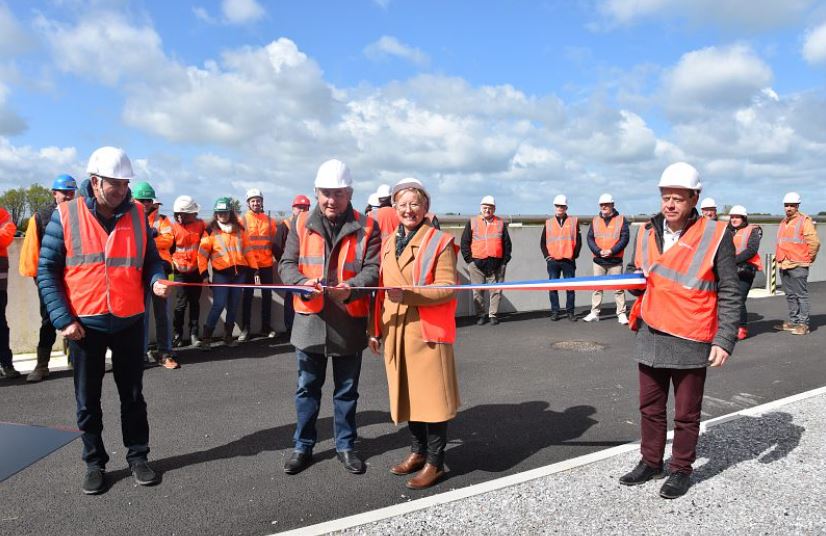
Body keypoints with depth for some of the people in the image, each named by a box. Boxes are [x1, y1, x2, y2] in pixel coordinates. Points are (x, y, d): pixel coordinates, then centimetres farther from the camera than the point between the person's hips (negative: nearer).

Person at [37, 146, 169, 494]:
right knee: (88, 400, 11)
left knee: (133, 395, 12)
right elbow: (46, 269, -4)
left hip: (129, 322, 2)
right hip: (85, 324, -1)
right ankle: (95, 463, 28)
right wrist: (63, 319, -11)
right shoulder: (66, 215, -7)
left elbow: (151, 259, 8)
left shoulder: (136, 214, 0)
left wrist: (156, 281, -15)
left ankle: (137, 457, 27)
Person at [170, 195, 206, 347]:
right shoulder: (174, 227, -1)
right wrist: (172, 263, -1)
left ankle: (194, 334, 16)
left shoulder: (201, 225, 0)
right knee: (181, 303, -4)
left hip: (196, 270, 1)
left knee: (195, 302, 8)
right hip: (180, 271, -1)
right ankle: (177, 335, 8)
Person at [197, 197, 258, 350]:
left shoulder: (239, 229, 10)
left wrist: (254, 269, 9)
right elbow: (203, 253, -2)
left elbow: (247, 249, 13)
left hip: (239, 272, 4)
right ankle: (206, 337, -2)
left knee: (233, 305, 9)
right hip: (221, 273, -4)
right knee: (219, 304, -12)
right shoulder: (211, 230, 0)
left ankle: (228, 336, 21)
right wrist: (204, 273, -8)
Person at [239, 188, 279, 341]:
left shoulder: (270, 220, 6)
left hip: (266, 264, 3)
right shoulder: (242, 220, -1)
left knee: (267, 295, 8)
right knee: (247, 296, 3)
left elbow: (275, 241, 9)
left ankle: (267, 326, 18)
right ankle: (245, 328, 10)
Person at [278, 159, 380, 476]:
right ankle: (303, 446, 30)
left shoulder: (366, 227, -2)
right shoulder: (302, 224, 2)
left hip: (349, 321, -1)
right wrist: (303, 283, -22)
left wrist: (351, 287, -28)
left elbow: (373, 268, -8)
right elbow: (287, 264, 0)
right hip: (310, 319, 1)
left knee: (347, 389, 14)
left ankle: (345, 445, 32)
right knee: (307, 388, 14)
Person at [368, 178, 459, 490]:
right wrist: (377, 329, 13)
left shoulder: (440, 242, -6)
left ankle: (435, 462, 15)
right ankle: (418, 451, 31)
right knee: (406, 393, 14)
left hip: (428, 330, -6)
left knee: (431, 395, 0)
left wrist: (408, 294, -24)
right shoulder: (389, 243, 12)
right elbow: (382, 289, 16)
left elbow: (448, 289, -13)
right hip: (396, 331, 6)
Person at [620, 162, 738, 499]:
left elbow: (729, 294, -5)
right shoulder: (647, 233, 5)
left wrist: (724, 340, -10)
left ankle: (681, 470, 28)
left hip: (690, 343, -4)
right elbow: (634, 274, 19)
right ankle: (650, 462, 33)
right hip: (650, 336, 4)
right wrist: (635, 276, -5)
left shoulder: (715, 236, -8)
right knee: (650, 407, 16)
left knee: (686, 413, 10)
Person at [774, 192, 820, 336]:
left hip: (798, 266, -8)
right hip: (784, 265, 8)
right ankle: (793, 321, 21)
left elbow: (814, 242, -11)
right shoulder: (783, 222, 17)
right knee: (790, 295, 13)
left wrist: (808, 258, -3)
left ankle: (803, 324, -1)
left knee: (801, 295, -5)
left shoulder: (804, 221, -7)